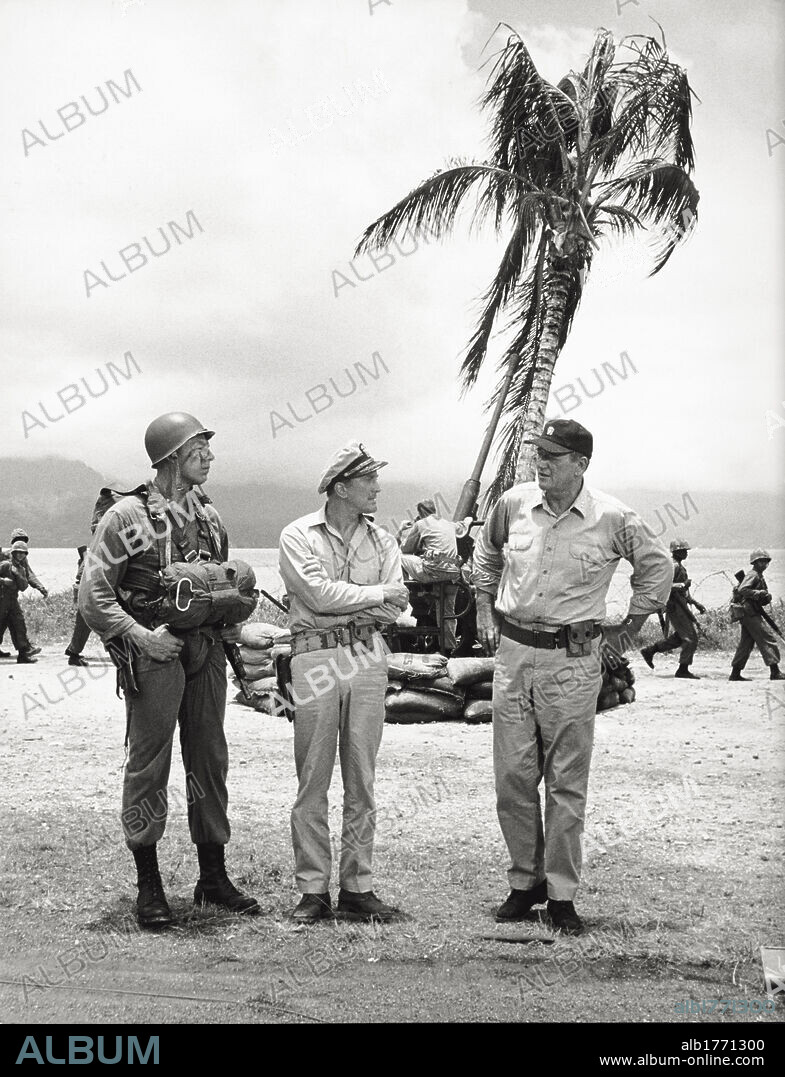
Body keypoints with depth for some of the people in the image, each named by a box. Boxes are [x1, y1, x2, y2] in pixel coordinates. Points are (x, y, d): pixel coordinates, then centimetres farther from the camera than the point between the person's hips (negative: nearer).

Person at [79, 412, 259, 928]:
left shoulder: (209, 517, 12)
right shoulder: (127, 516, -6)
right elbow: (94, 597, -8)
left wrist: (232, 623, 7)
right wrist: (140, 635, -16)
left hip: (207, 654, 6)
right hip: (155, 654, -6)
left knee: (211, 762, 10)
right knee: (148, 766, -2)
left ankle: (214, 876, 21)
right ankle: (149, 885, 7)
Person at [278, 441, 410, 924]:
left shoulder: (382, 540, 12)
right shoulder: (298, 536, 0)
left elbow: (394, 608, 1)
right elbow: (319, 594, -14)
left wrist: (338, 608, -10)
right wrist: (376, 594, -4)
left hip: (368, 657, 4)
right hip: (316, 659, -4)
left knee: (362, 778, 6)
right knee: (313, 780, -1)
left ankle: (358, 888, 12)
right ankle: (314, 892, 5)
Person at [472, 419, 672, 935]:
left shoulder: (613, 519, -8)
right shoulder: (513, 504, 1)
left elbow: (657, 567, 9)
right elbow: (486, 555, 22)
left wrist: (631, 626, 10)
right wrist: (485, 612, 19)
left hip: (573, 660, -3)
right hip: (513, 651, 3)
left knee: (567, 781, 1)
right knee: (513, 776, 5)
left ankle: (561, 893, 9)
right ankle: (525, 881, 19)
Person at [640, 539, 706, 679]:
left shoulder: (680, 566, 19)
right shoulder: (673, 566, -13)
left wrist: (696, 604, 23)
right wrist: (682, 585, -26)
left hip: (681, 605, 10)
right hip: (675, 606, -10)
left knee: (678, 638, 15)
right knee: (691, 637, -9)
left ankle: (649, 650, 20)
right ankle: (683, 670, -4)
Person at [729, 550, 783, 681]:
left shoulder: (760, 576, 20)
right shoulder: (753, 575, -10)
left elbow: (763, 599, 21)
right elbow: (742, 590, -24)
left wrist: (767, 596, 0)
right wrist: (758, 593, -23)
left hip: (750, 614, 10)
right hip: (749, 612, -10)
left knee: (746, 644, 11)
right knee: (768, 638, -10)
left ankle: (735, 673, 13)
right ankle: (775, 671, -12)